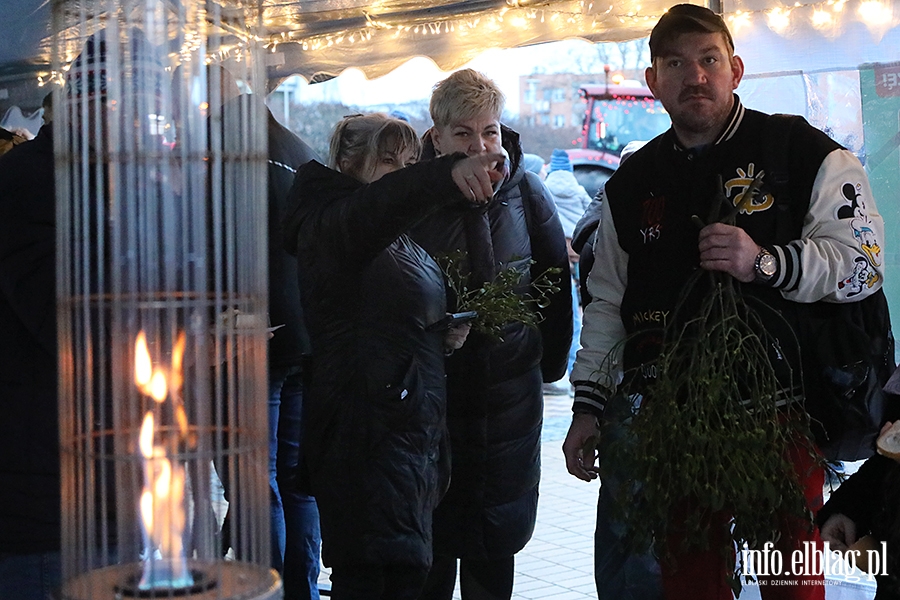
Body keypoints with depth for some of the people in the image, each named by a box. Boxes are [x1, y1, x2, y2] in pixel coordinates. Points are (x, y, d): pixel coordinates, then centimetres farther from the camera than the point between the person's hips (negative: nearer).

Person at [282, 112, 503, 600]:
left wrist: (446, 331, 11)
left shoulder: (397, 241, 20)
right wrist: (448, 174, -52)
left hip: (412, 427, 10)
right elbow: (380, 202, -34)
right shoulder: (330, 226, -11)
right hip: (364, 428, -10)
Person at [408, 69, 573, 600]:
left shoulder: (526, 192, 0)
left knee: (495, 543, 12)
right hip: (430, 392, -2)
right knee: (429, 542, 4)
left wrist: (550, 362, 12)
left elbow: (556, 283, 10)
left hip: (509, 392, 2)